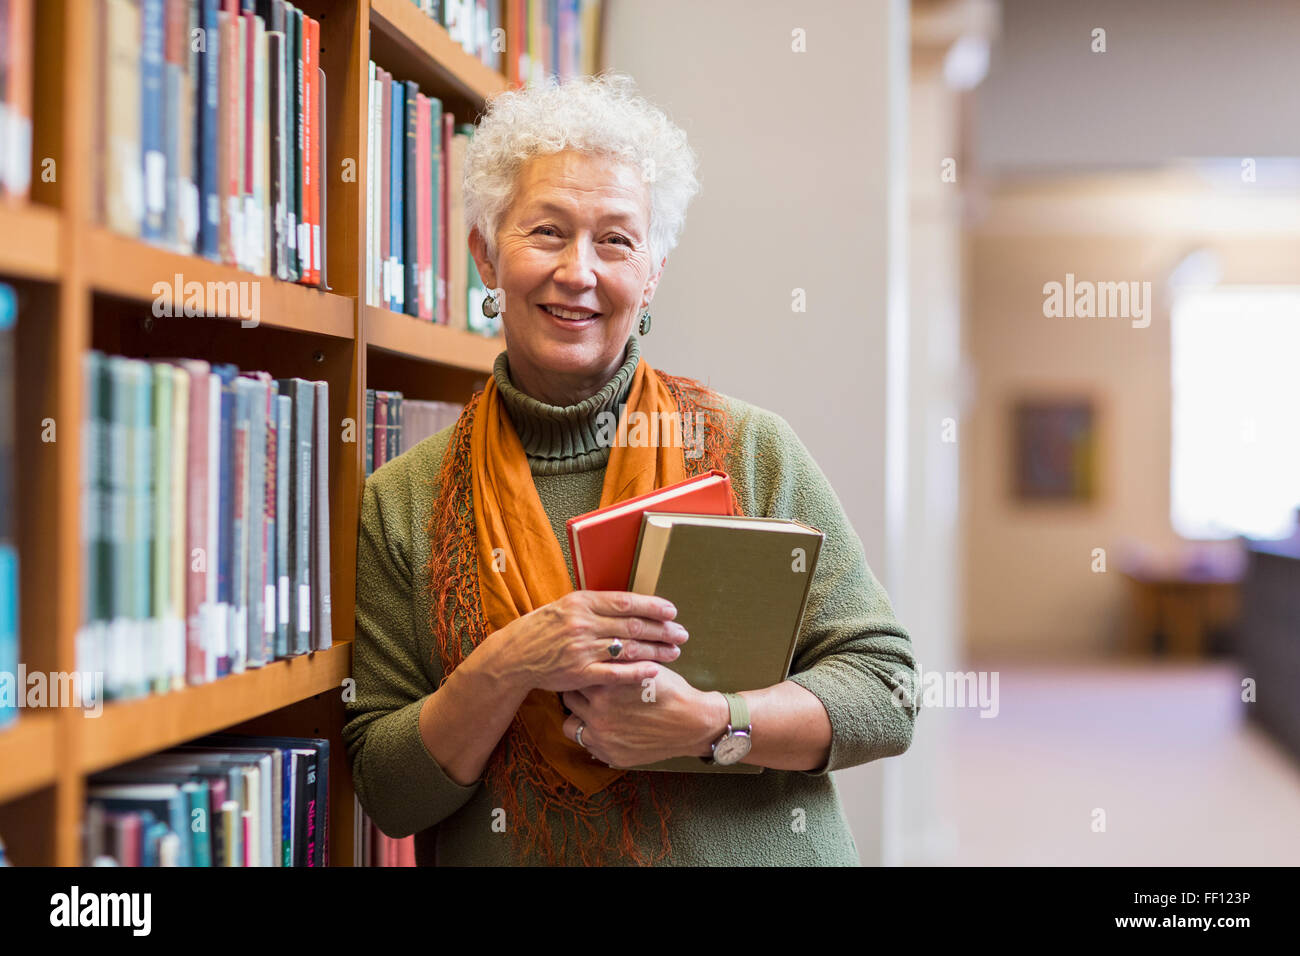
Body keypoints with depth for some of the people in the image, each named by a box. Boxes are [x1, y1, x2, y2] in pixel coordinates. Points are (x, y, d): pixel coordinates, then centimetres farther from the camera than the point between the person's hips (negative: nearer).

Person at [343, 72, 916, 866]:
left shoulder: (752, 449, 1)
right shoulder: (402, 503, 2)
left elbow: (886, 693, 0)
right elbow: (387, 794, 0)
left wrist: (709, 722, -15)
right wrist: (508, 667, -15)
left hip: (758, 849, -1)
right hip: (516, 857, 1)